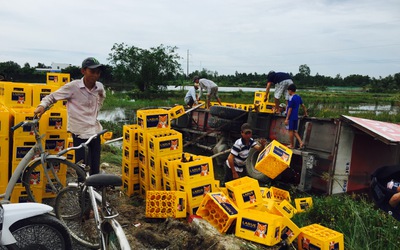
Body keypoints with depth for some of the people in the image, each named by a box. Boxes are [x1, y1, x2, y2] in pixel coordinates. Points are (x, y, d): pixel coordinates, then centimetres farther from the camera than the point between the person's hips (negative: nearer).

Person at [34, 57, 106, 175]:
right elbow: (52, 96, -4)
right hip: (80, 135, -4)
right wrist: (42, 105, -22)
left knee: (95, 172, 10)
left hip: (95, 133, 5)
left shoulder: (100, 87, 2)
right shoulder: (73, 86, -12)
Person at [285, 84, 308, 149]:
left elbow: (290, 109, -17)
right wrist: (305, 113, 26)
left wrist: (287, 119, -15)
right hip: (296, 117, 8)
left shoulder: (291, 98, -15)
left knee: (290, 131, 3)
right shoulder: (298, 97, 8)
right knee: (294, 131, 15)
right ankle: (301, 142, 1)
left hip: (291, 117, -8)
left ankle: (292, 145, 11)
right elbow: (303, 106, 13)